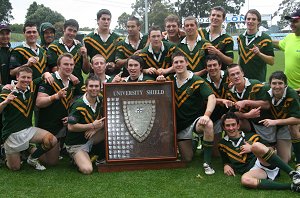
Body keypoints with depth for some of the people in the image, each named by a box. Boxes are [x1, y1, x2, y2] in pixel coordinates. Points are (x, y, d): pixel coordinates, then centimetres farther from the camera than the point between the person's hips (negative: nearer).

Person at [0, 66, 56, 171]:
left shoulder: (32, 87, 1)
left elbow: (45, 74, 12)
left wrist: (48, 75, -11)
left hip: (29, 129, 4)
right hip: (12, 134, -4)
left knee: (51, 140, -19)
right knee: (15, 167, 1)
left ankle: (32, 159, 7)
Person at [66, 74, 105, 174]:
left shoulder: (101, 101, 0)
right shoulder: (79, 105, -20)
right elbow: (71, 127, -22)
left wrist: (96, 128, -16)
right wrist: (93, 125, -21)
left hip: (91, 139, 7)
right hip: (77, 144, -6)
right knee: (87, 170, -25)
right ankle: (77, 158, 8)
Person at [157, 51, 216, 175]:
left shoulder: (197, 81, -11)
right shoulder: (171, 80, 4)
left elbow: (211, 97, -23)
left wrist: (206, 115, -40)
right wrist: (160, 81, -13)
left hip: (196, 119, -4)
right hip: (180, 124, 4)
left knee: (208, 125, -40)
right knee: (187, 159, 3)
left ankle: (207, 163, -28)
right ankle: (192, 143, 38)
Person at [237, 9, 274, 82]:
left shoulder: (265, 38, -6)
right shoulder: (240, 37, 10)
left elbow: (272, 61, -7)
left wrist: (259, 54, -22)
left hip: (258, 79, -4)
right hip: (242, 79, 4)